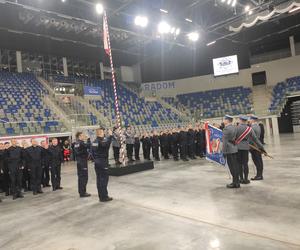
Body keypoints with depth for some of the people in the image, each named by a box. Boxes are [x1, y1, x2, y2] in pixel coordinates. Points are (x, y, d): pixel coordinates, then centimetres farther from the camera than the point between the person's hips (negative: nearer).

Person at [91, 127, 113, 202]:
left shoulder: (94, 142, 9)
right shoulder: (102, 142, -17)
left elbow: (92, 153, 15)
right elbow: (107, 144, -37)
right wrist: (110, 136, -28)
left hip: (97, 163, 8)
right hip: (103, 163, -8)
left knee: (99, 179, 12)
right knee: (104, 179, -1)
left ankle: (101, 196, 20)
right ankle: (104, 197, 3)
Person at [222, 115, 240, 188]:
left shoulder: (226, 129, -14)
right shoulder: (235, 127, 10)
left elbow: (225, 141, -15)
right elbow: (236, 138, 15)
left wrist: (224, 151, -12)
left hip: (229, 150, -8)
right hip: (235, 149, 8)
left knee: (232, 167, -3)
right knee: (235, 166, 12)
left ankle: (235, 183, 2)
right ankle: (237, 182, 19)